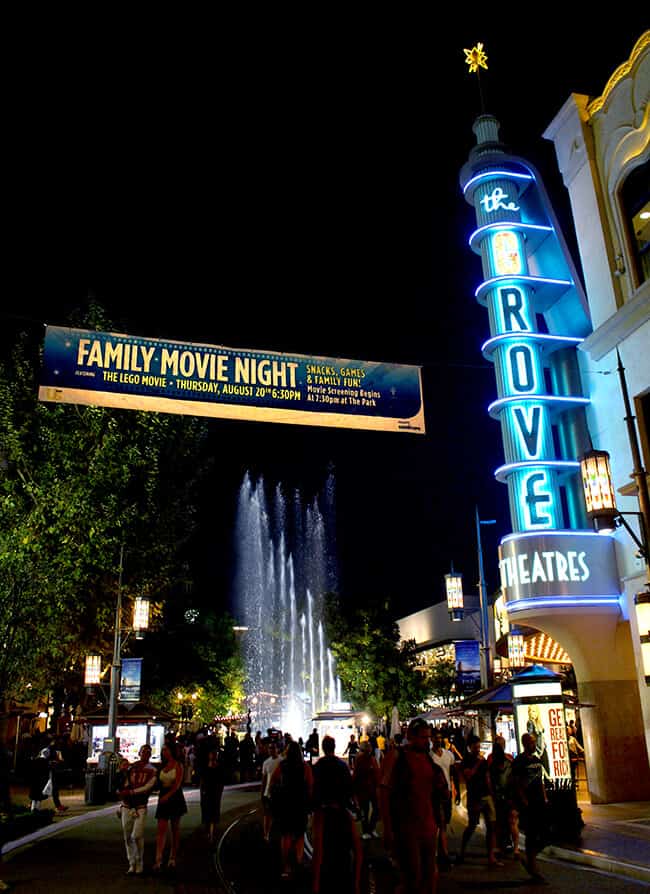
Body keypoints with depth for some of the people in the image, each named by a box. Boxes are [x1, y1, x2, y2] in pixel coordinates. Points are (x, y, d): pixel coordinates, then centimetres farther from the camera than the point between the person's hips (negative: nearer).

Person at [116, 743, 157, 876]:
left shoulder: (152, 771, 2)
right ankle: (132, 865, 17)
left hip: (140, 807, -3)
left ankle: (139, 865, 3)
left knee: (137, 836, -11)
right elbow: (125, 786, 7)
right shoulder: (130, 768, 9)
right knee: (127, 837, 5)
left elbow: (147, 787, -9)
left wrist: (131, 792, -16)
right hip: (127, 806, 3)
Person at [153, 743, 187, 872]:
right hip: (163, 798, 4)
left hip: (175, 797, -4)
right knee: (161, 829, -7)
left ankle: (172, 859, 18)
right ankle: (158, 860, -13)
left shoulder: (178, 765, -5)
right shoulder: (162, 766, 11)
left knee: (175, 830, 8)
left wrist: (168, 795, -27)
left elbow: (177, 784, -16)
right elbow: (158, 783, 14)